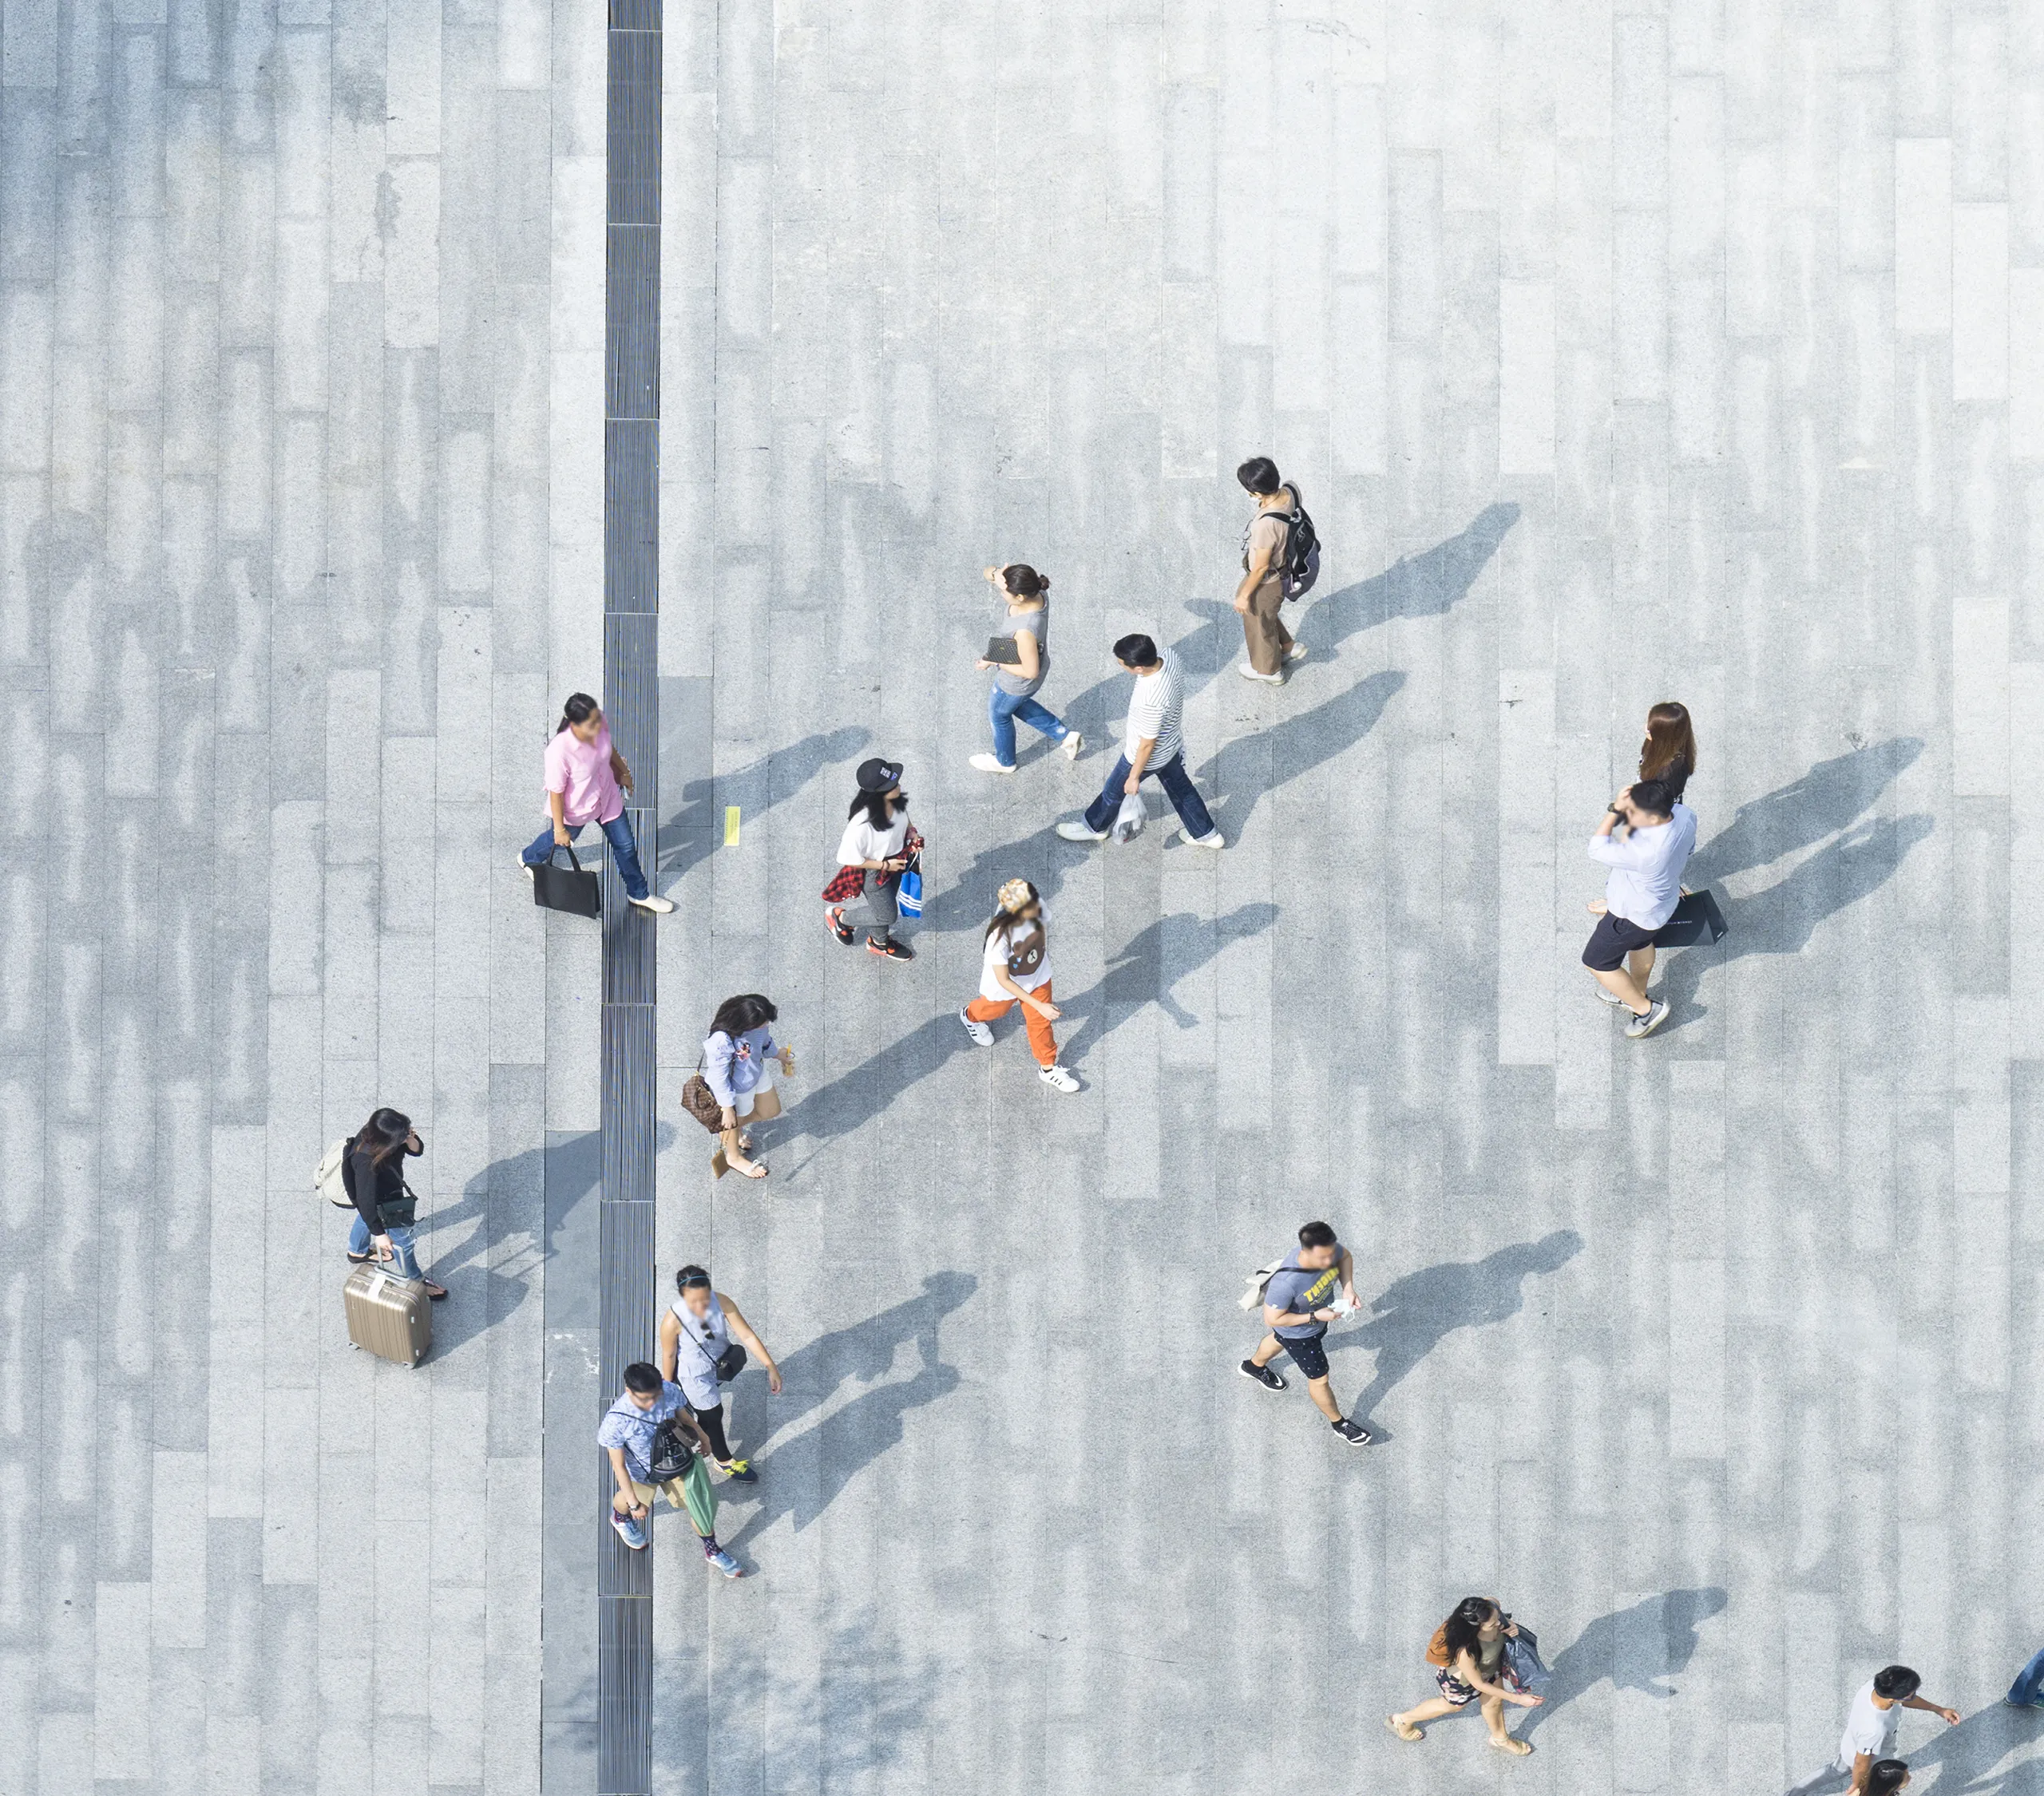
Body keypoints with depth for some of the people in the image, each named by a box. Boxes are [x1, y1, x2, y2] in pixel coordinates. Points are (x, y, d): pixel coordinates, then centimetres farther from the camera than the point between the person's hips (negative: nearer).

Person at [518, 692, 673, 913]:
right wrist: (560, 829, -17)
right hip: (575, 808, -4)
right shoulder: (559, 752, -43)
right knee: (558, 841, 28)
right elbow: (556, 793, -28)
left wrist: (623, 772, 16)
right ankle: (529, 859, 62)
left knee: (626, 845, 17)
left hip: (607, 798, 4)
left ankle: (639, 894, 41)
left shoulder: (599, 725, -26)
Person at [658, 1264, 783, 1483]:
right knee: (712, 1415, 16)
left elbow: (747, 1336, -24)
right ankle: (725, 1461, 44)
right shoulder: (673, 1321, -38)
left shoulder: (721, 1302, -30)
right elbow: (668, 1355, -19)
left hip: (719, 1364, 4)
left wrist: (771, 1367, -26)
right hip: (694, 1375, -4)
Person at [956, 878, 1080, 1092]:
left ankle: (1048, 1068, 41)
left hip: (1038, 976, 3)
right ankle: (971, 1016, 65)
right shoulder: (999, 937, -46)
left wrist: (1043, 956, 15)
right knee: (995, 1010, 29)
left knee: (1041, 1021, 17)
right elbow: (1004, 980, -33)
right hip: (1006, 984, -3)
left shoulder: (1037, 908, -32)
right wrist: (1039, 1005, -33)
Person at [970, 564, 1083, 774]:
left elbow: (1030, 671, -30)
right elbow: (989, 572, -14)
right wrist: (996, 574, -38)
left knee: (998, 716, 25)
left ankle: (1004, 761, 55)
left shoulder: (1026, 631, -44)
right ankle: (1065, 736, 44)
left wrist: (993, 663, -20)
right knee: (1016, 705, 36)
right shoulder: (1038, 592, -23)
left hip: (1016, 684, -7)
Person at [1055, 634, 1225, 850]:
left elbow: (1147, 745, -28)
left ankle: (1093, 827, 50)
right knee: (1180, 787, 30)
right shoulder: (1167, 655, -25)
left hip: (1148, 756, -7)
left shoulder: (1151, 702, -45)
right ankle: (1205, 833, 48)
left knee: (1114, 791, 22)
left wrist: (1134, 777, -11)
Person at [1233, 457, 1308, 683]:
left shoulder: (1267, 524, -43)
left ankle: (1268, 670, 48)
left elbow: (1261, 567, -28)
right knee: (1267, 614, 34)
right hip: (1283, 568, 7)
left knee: (1259, 624, 23)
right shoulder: (1289, 491, -21)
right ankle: (1289, 647, 53)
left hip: (1266, 582, -7)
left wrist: (1244, 595, -12)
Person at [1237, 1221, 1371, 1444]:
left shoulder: (1328, 1250, -31)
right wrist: (1315, 1317, -33)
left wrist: (1348, 1288, -19)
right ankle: (1338, 1423, 45)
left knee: (1279, 1341, 37)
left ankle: (1254, 1366, 69)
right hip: (1299, 1334, -6)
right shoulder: (1286, 1283, -48)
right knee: (1319, 1379, 16)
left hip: (1321, 1314, 6)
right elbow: (1272, 1320, -33)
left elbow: (1345, 1257, -4)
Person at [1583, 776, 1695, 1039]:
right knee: (1640, 944, 35)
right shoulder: (1683, 814, -23)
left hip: (1633, 914, -8)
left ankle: (1646, 1009, 31)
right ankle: (1637, 994, 62)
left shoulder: (1645, 852, -48)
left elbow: (1598, 850, -33)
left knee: (1597, 962, 16)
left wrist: (1615, 810, -34)